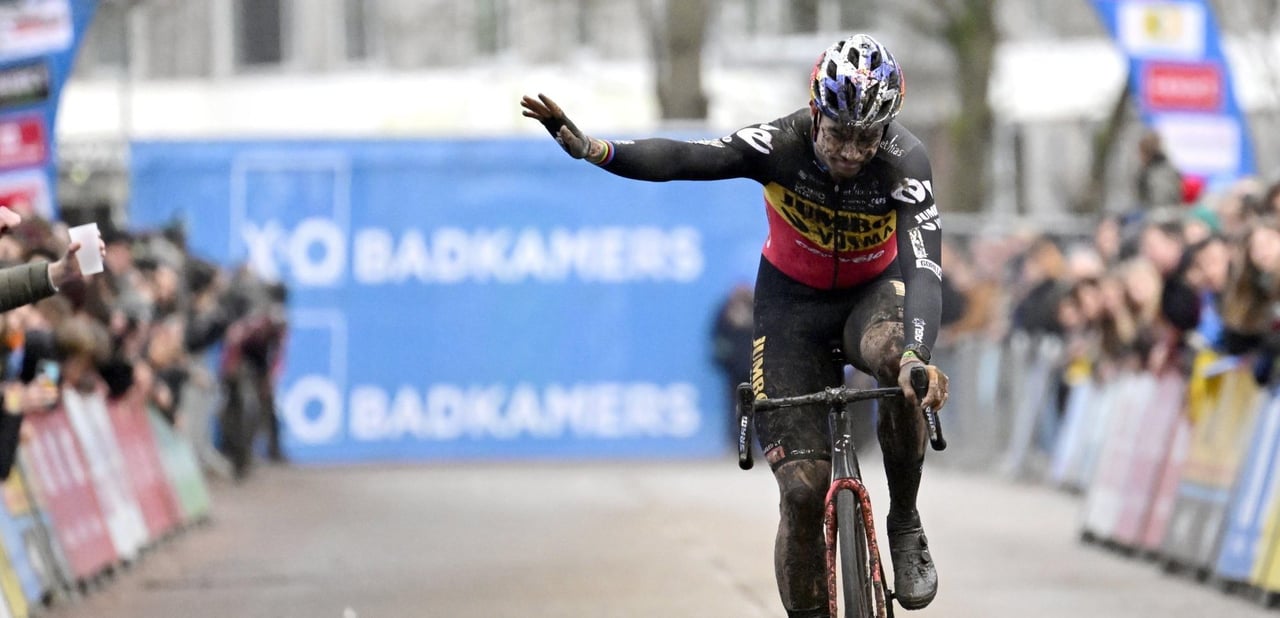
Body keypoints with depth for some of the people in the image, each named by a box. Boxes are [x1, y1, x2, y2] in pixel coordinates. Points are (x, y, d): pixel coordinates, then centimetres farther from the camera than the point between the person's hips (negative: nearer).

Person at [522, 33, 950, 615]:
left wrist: (917, 356, -57)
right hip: (792, 298, 0)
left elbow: (924, 269, -38)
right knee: (803, 489, -12)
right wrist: (589, 147, -54)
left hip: (873, 290, 0)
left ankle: (905, 525, -16)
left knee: (895, 358, -37)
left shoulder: (905, 161, -27)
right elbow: (680, 159, -36)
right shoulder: (781, 143, -26)